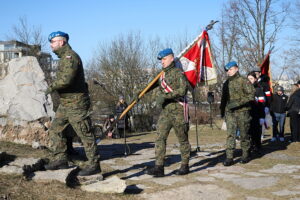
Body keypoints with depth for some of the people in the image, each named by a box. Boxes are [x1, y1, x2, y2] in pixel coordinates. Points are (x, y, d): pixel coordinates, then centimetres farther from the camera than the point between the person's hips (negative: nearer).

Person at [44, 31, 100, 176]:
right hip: (65, 103, 11)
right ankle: (60, 159, 17)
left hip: (76, 103, -11)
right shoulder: (64, 57, 17)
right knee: (55, 130, 12)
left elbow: (66, 79, -27)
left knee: (85, 134, -5)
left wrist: (51, 87, -13)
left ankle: (93, 165, 1)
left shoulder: (70, 57, -16)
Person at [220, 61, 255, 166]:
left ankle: (246, 155, 19)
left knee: (244, 134, 5)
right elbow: (224, 98, 24)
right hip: (230, 112, 4)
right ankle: (229, 157, -7)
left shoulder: (244, 81, -4)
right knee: (230, 134, -5)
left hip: (242, 111, -4)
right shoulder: (226, 83, 15)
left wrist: (238, 103, -18)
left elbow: (251, 95, -11)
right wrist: (222, 110, 22)